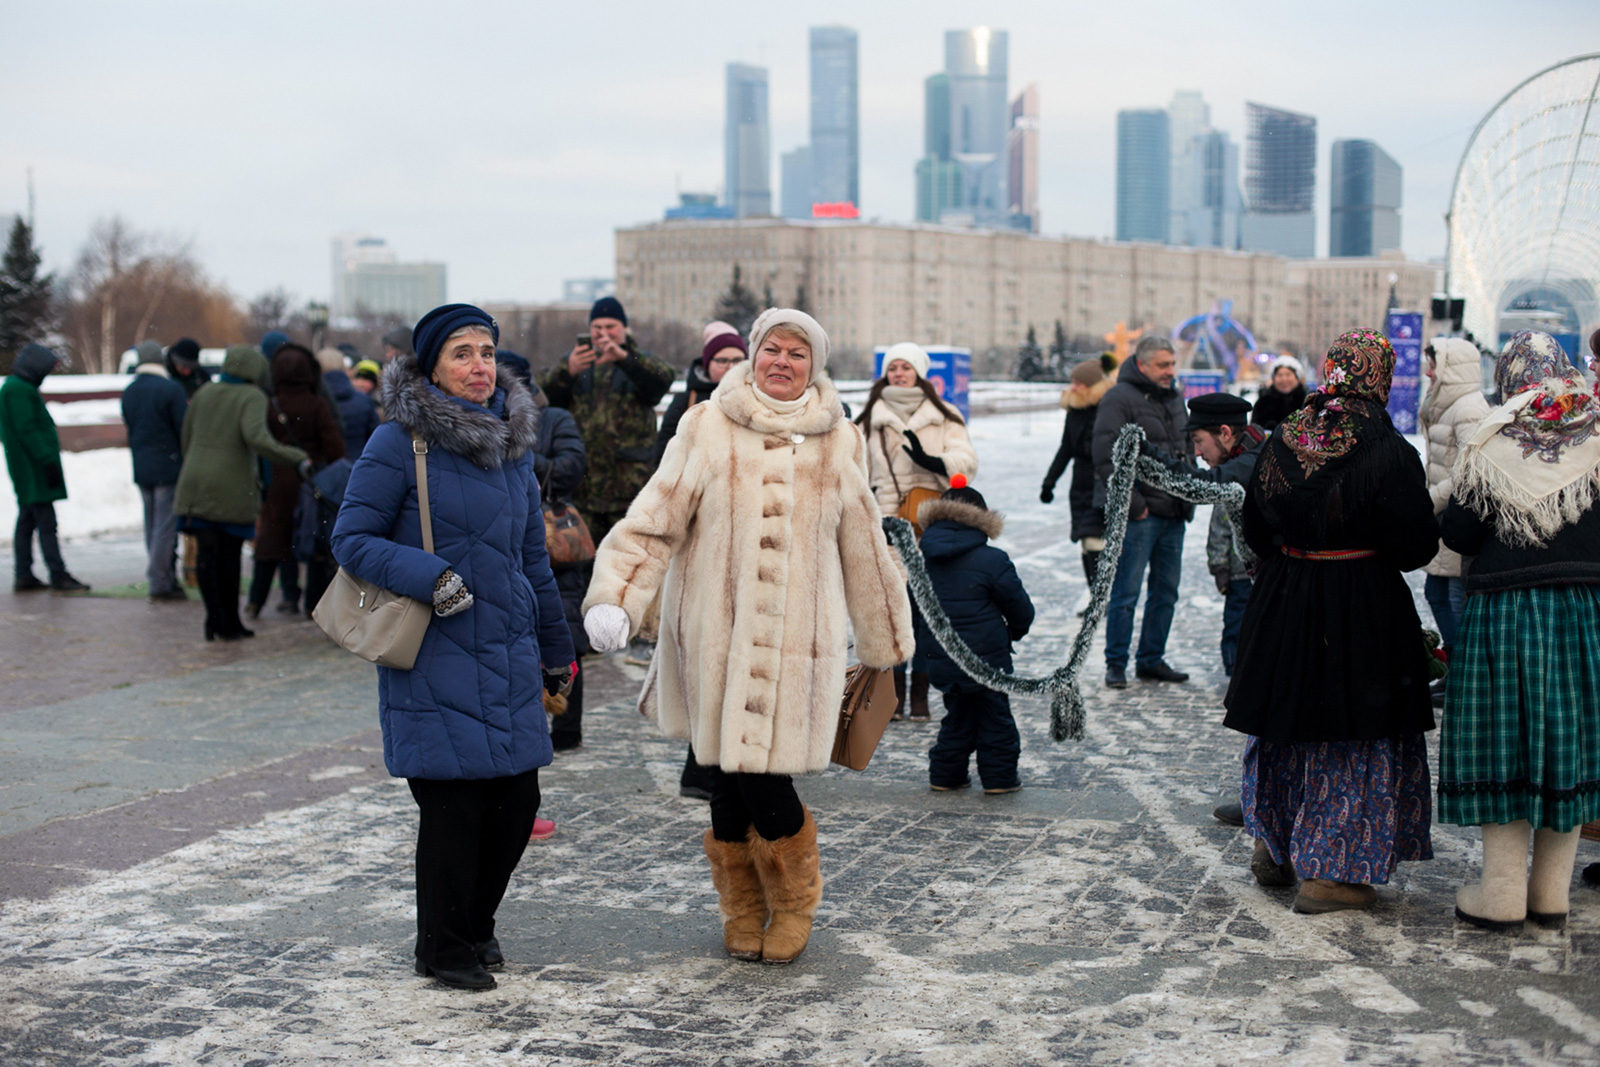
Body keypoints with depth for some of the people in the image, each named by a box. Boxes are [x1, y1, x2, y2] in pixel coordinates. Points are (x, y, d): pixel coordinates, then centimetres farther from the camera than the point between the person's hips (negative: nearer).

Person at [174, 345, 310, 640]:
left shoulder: (203, 394, 11)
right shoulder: (252, 398, -6)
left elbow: (186, 440, 17)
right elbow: (256, 438, -24)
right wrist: (297, 460, -26)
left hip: (196, 483, 4)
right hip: (233, 489, -4)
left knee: (206, 554, 3)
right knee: (230, 555, 8)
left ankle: (215, 617, -8)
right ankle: (229, 623, 14)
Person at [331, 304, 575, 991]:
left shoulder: (515, 444, 11)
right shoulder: (400, 443, -8)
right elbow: (351, 538, -6)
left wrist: (555, 648, 22)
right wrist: (429, 578, -19)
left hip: (508, 654, 6)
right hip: (435, 657, -6)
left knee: (517, 803, 6)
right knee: (453, 803, -2)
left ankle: (476, 925, 30)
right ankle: (443, 948, 18)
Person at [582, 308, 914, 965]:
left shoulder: (837, 443, 10)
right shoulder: (707, 429, 4)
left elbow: (863, 548, 18)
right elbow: (655, 521, 2)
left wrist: (886, 642, 23)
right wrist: (614, 597, -11)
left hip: (799, 638, 0)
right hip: (718, 633, 0)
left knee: (762, 772, -7)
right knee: (732, 772, 4)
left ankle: (794, 902, 19)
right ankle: (742, 910, 26)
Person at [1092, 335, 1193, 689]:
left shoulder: (1174, 399, 16)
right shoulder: (1120, 399, -9)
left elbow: (1187, 448, 27)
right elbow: (1106, 458, -15)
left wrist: (1189, 497, 16)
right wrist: (1132, 504, -18)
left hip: (1173, 514, 8)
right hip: (1137, 514, -8)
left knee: (1166, 592, 12)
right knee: (1126, 593, -5)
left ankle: (1151, 660, 22)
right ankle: (1116, 664, 3)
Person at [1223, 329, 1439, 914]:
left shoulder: (1281, 441, -1)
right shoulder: (1389, 453, -17)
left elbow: (1255, 530, 7)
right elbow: (1416, 548, -14)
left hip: (1283, 603, 5)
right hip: (1363, 612, -5)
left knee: (1286, 729, 19)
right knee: (1357, 736, 6)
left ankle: (1273, 851, 32)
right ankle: (1329, 872, 8)